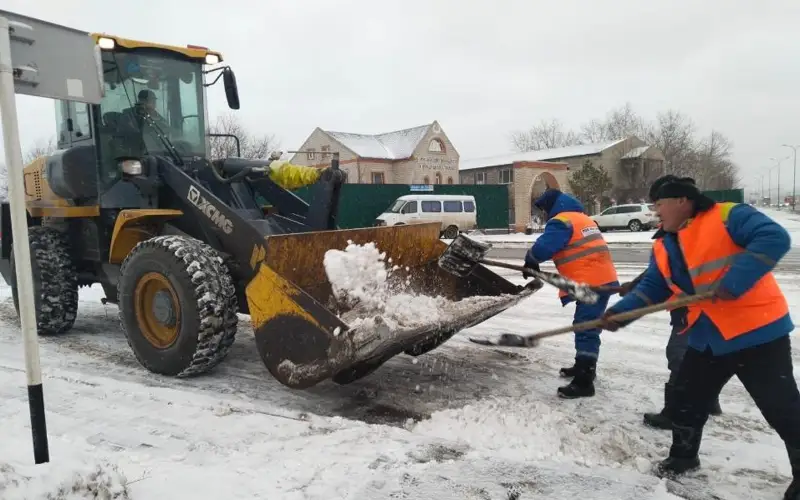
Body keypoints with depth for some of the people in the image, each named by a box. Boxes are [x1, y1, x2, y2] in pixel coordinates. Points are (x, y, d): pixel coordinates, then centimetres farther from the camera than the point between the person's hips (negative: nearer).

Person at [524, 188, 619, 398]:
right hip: (602, 278, 10)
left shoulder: (561, 221, -9)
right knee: (586, 327, 20)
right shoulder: (581, 218, 22)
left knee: (585, 329, -11)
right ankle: (584, 367, 33)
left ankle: (584, 382, -12)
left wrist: (530, 262, 1)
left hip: (591, 283, -10)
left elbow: (543, 246, -18)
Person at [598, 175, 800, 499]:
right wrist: (619, 313, -5)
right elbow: (651, 290, 9)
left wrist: (734, 281, -31)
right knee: (686, 399, 15)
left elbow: (774, 238, -25)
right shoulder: (663, 248, 10)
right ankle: (683, 457, 36)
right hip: (707, 337, 8)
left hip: (758, 331, -8)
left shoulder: (727, 217, -13)